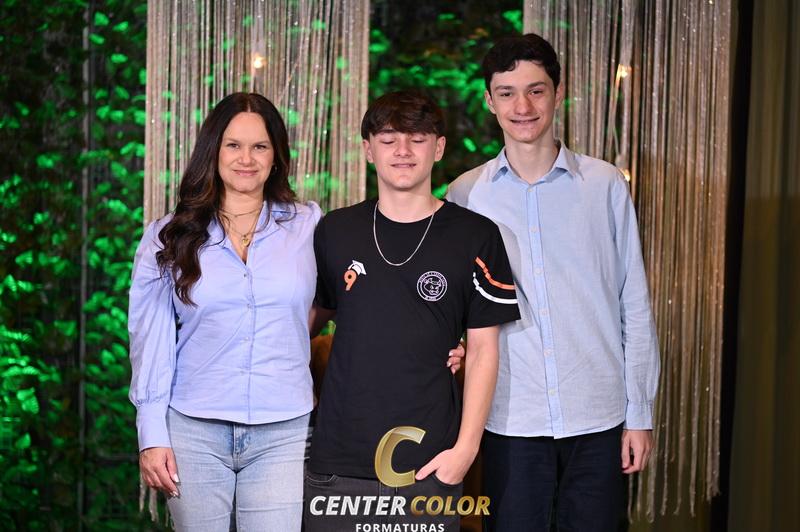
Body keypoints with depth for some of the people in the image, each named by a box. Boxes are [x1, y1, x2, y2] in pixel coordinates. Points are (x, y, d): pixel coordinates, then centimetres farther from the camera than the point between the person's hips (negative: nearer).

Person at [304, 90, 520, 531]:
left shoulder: (475, 236, 0)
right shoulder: (334, 231, 6)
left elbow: (482, 350, 0)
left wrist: (465, 447, -7)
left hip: (430, 466, -2)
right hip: (337, 460, 2)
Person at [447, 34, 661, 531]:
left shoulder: (605, 185, 1)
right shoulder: (465, 195, 3)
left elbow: (635, 306, 3)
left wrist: (640, 413, 1)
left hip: (599, 417, 0)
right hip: (509, 420, 1)